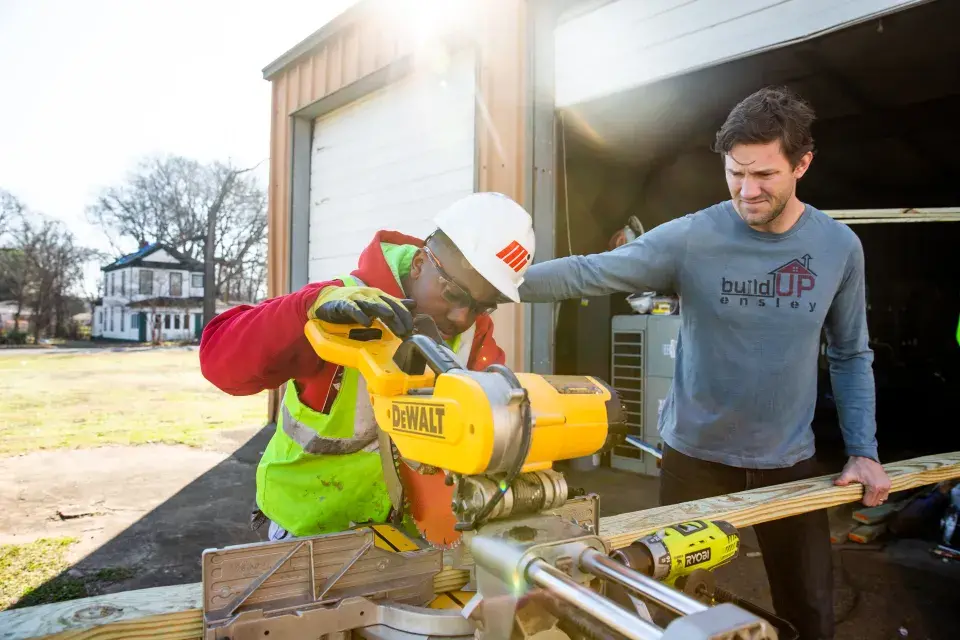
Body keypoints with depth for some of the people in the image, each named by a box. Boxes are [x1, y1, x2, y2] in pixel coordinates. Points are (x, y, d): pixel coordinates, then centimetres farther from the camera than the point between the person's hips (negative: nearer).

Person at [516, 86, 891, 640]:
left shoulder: (840, 247, -5)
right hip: (696, 457, -2)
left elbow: (851, 356, 5)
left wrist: (864, 451, 0)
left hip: (790, 463, 3)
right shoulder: (690, 239, -15)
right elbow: (586, 274, -20)